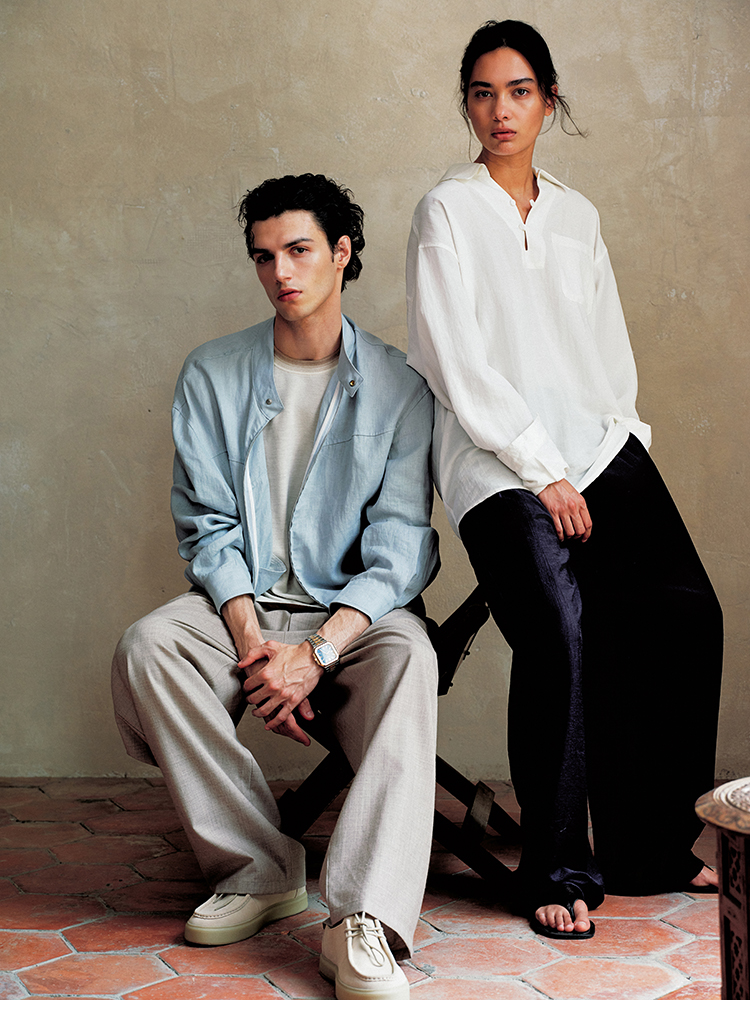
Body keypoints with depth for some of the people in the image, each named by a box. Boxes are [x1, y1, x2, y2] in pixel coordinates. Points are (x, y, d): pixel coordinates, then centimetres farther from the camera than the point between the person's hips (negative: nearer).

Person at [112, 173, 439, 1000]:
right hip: (242, 602, 2)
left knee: (407, 657, -35)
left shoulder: (396, 387, 1)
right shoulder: (212, 376, 6)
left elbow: (401, 548, -6)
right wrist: (250, 638, -17)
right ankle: (258, 867, -18)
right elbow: (207, 525, 1)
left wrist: (316, 650, -21)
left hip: (354, 612, -2)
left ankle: (363, 920, -43)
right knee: (145, 647, -29)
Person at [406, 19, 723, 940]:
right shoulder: (447, 209, 4)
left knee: (683, 614, -11)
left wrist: (618, 434, 3)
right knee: (558, 632, -24)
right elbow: (458, 363, -5)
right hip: (498, 460, -5)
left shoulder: (576, 216, 21)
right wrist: (541, 472, -10)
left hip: (598, 447, 5)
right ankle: (557, 872, -10)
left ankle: (648, 851, 3)